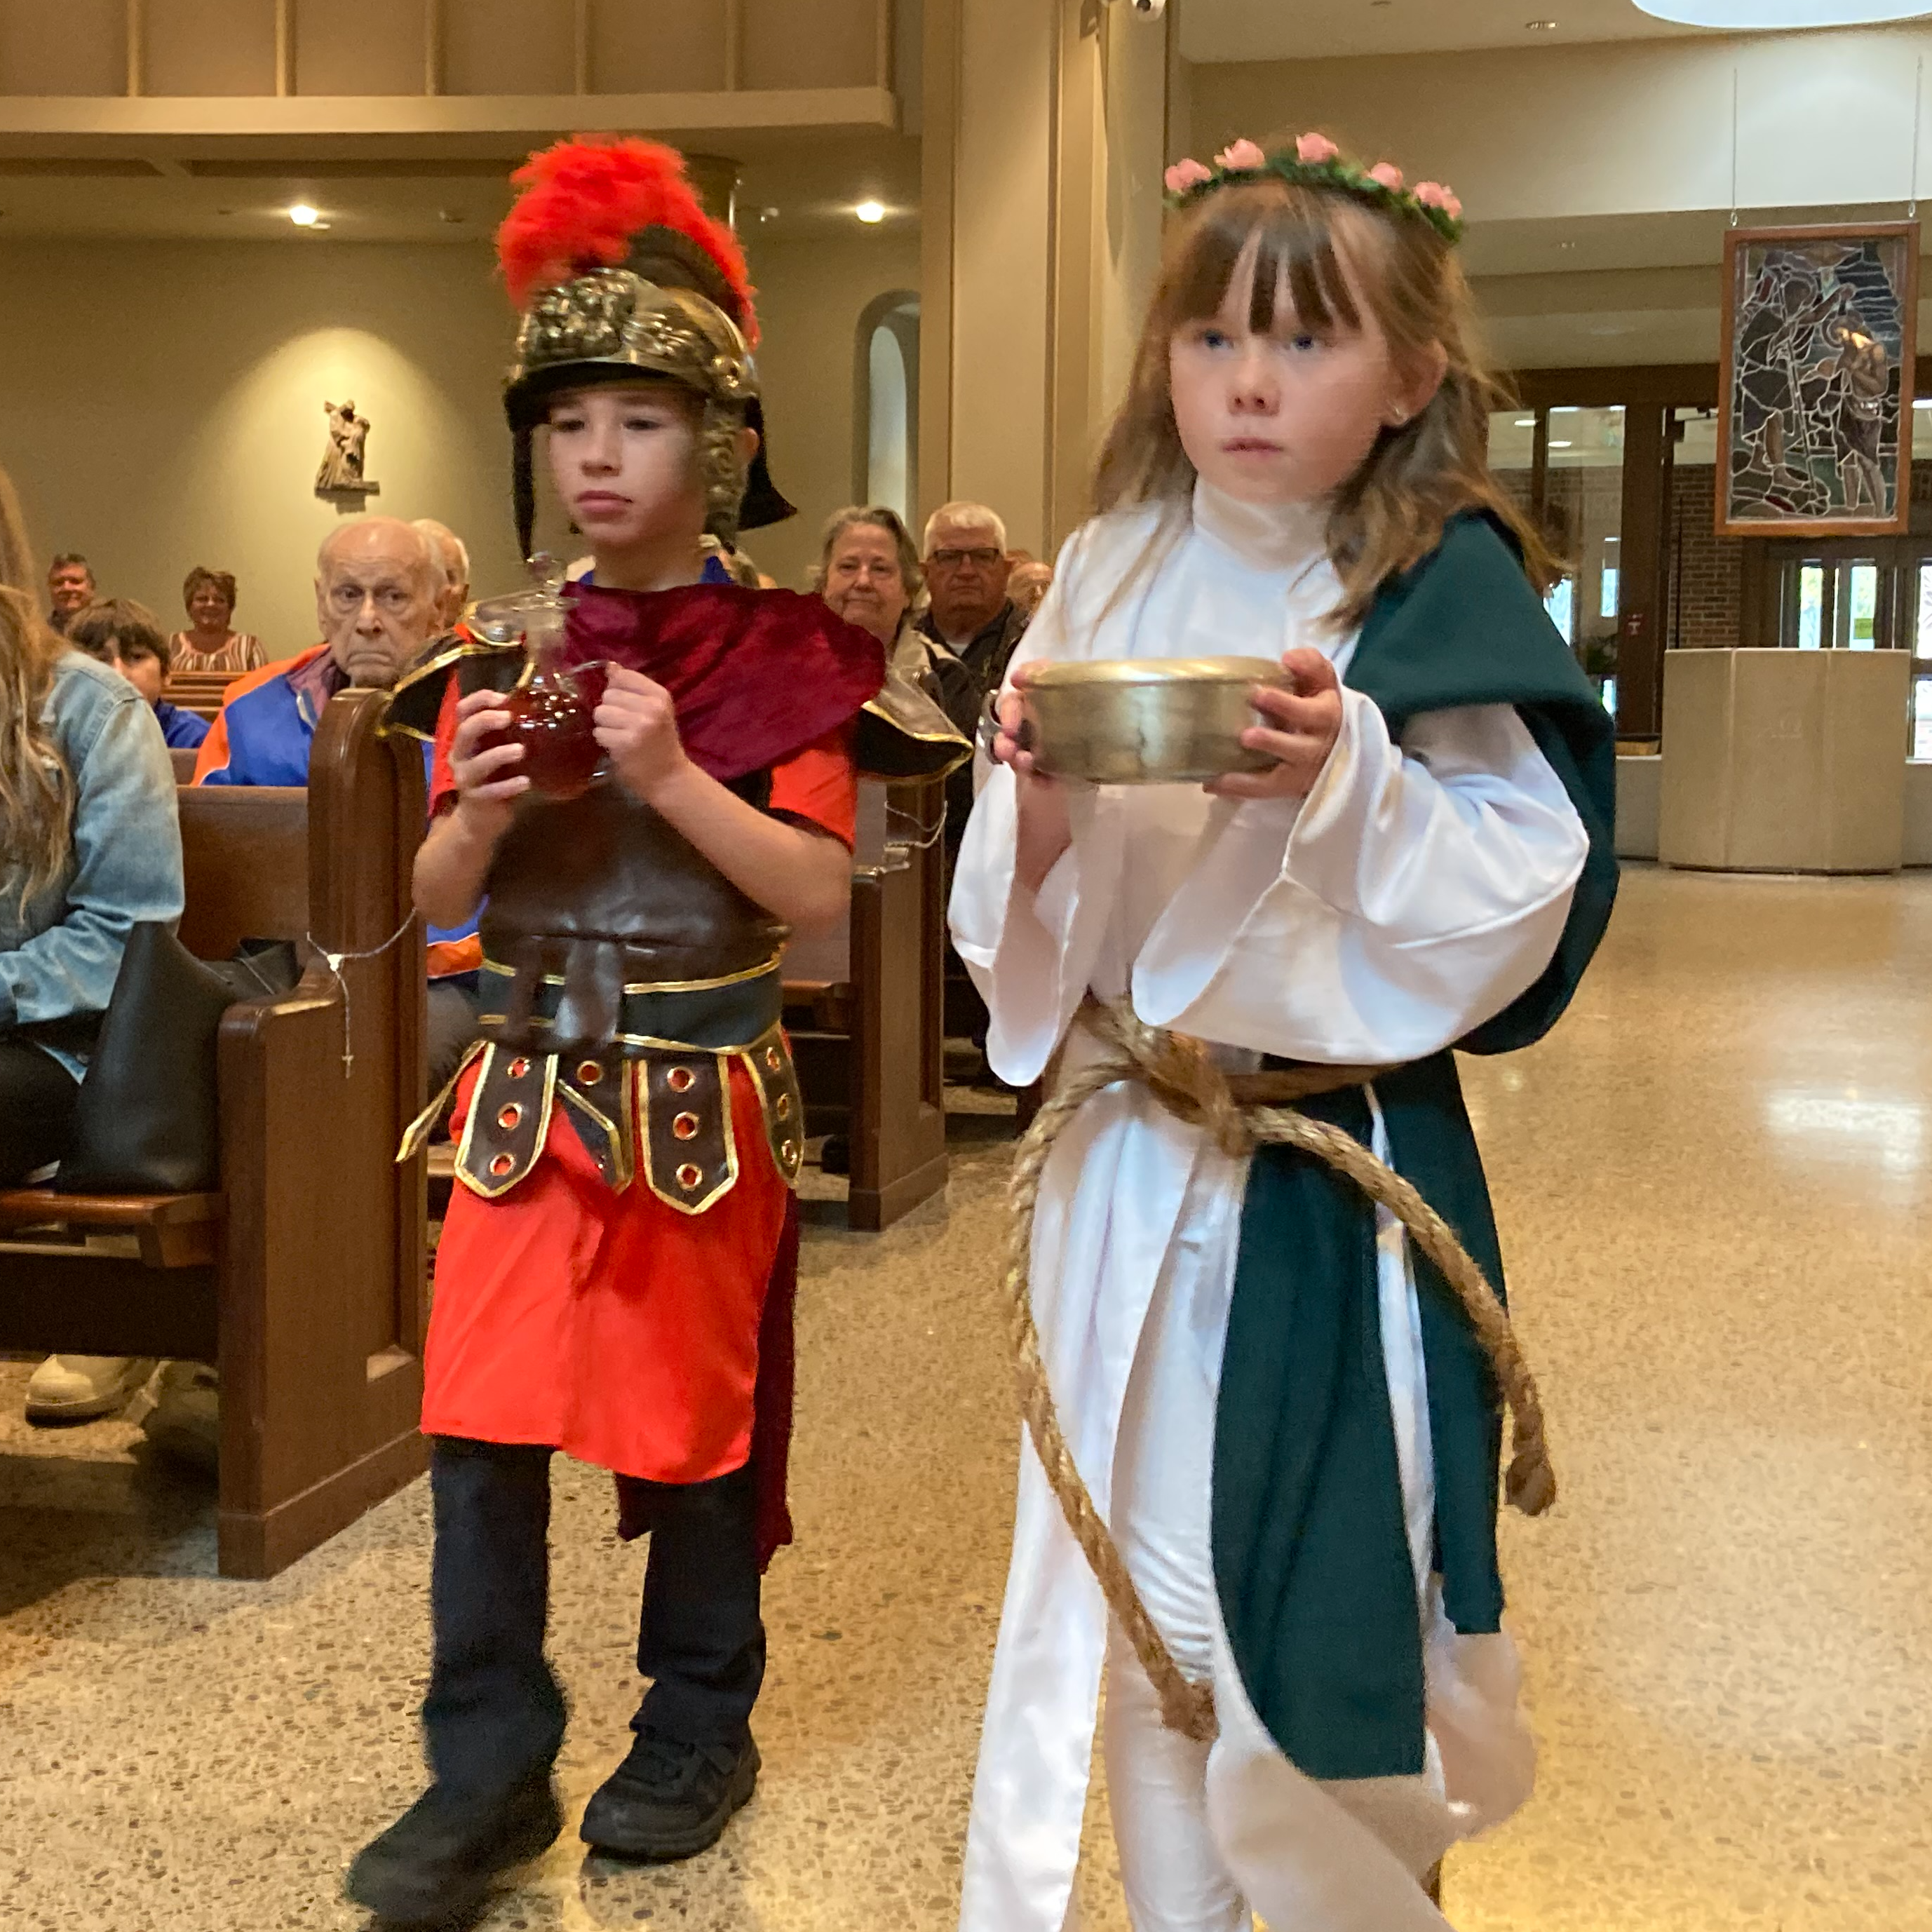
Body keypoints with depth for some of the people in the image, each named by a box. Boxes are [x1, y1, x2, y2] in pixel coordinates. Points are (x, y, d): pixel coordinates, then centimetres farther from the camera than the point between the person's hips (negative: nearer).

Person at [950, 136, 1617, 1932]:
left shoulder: (1445, 597, -9)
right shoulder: (1111, 581, 3)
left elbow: (1517, 898, -14)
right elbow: (1020, 911, 4)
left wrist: (1350, 778, -28)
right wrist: (1040, 796, -17)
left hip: (1339, 1160, -4)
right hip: (1128, 1154, 4)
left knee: (1316, 1594, 6)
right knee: (1138, 1580, 14)